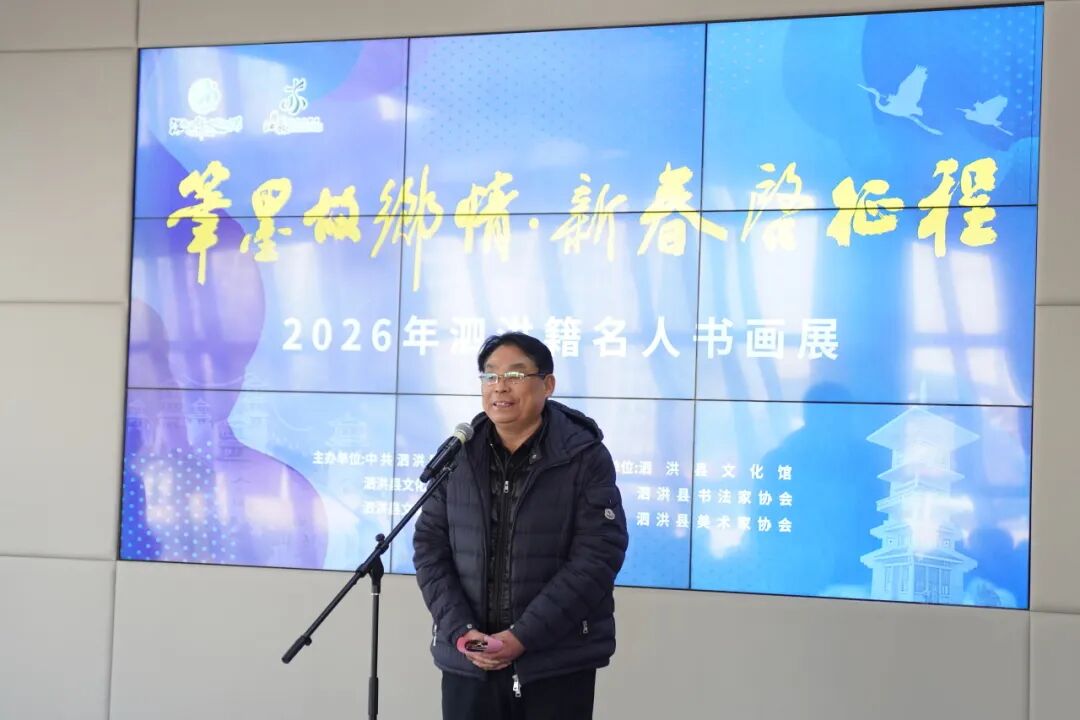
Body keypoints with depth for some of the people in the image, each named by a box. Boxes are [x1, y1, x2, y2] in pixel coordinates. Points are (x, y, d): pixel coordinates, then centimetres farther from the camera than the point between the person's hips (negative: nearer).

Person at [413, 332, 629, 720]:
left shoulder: (585, 457, -6)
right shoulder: (458, 455, 5)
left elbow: (597, 557, -11)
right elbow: (430, 546, 5)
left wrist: (522, 637, -16)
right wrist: (460, 630, -9)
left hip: (558, 663, -3)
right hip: (467, 660, 3)